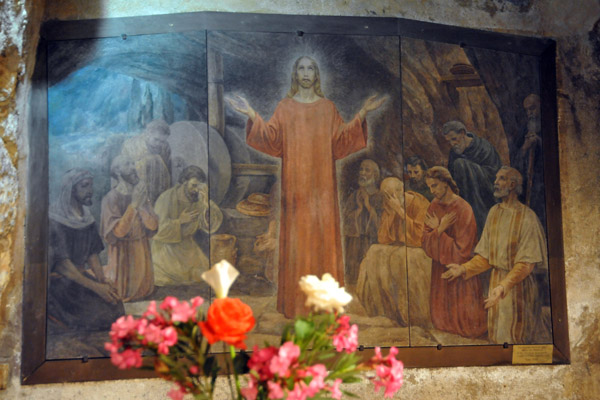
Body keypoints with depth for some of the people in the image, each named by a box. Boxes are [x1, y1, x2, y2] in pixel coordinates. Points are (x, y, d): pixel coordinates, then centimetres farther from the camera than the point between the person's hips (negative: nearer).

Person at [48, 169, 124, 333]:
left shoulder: (87, 218, 9)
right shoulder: (55, 220, -14)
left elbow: (93, 254, 9)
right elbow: (63, 264, -17)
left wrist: (103, 282, -9)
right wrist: (95, 287, -21)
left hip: (82, 276, 7)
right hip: (60, 281, -7)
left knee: (112, 299, -16)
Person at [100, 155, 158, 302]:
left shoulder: (140, 195, 3)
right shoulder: (111, 198, -15)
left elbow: (153, 226, -5)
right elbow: (116, 232, -24)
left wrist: (142, 206, -19)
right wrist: (133, 205, -27)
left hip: (142, 251, 6)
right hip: (123, 253, -6)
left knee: (144, 290, 16)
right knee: (123, 294, 3)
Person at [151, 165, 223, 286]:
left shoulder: (198, 199, -5)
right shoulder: (166, 198, -15)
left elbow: (211, 225, -16)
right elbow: (157, 228, -17)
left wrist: (206, 203, -28)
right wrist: (180, 221, -20)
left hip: (186, 244, 4)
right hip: (165, 243, -4)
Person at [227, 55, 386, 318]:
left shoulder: (328, 107, 12)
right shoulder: (285, 108, 9)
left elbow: (341, 139, 4)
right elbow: (272, 139, 0)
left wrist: (362, 114, -2)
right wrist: (253, 116, -10)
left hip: (321, 181, 1)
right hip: (295, 181, -1)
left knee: (323, 233, -2)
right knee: (296, 234, -4)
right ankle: (296, 301, 1)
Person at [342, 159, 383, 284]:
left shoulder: (380, 197, 4)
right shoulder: (354, 196, 11)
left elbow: (379, 222, -5)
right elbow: (346, 218, 4)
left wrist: (368, 205, -10)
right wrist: (359, 207, -8)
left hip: (372, 243, -2)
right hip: (355, 244, 2)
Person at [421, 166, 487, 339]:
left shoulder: (463, 209, -19)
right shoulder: (434, 207, 1)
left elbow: (461, 251, -20)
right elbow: (425, 242, -1)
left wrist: (437, 230, -14)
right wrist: (440, 229, -18)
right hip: (440, 272, 6)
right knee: (443, 321, 15)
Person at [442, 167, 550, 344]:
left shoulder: (527, 216, -14)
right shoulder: (494, 212, 4)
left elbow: (527, 262, -19)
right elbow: (486, 256, 8)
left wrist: (504, 286, -30)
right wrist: (464, 269, -4)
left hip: (519, 283, -6)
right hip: (497, 283, 6)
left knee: (516, 335, 2)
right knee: (498, 334, 11)